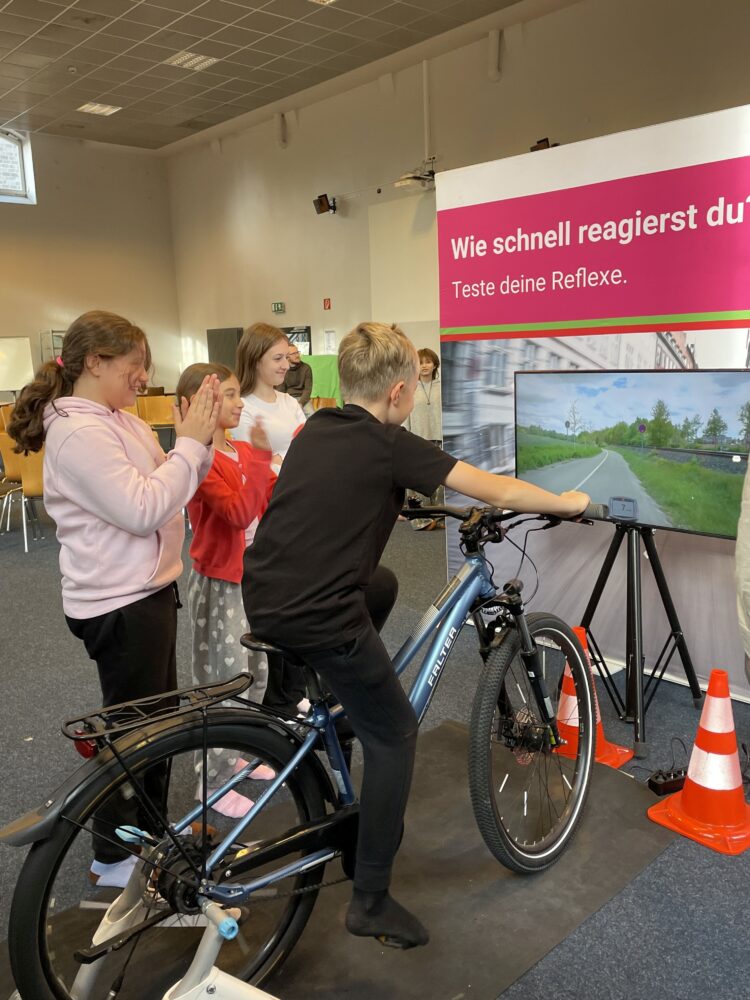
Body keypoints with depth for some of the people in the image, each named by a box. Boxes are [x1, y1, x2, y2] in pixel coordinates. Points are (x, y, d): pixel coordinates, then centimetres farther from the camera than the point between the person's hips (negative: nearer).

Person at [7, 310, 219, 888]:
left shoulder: (121, 421, 8)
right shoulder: (78, 433, -21)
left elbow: (172, 488, 8)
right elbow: (143, 510, -28)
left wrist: (198, 444, -7)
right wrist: (190, 443, -21)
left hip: (149, 589, 10)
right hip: (120, 603, -10)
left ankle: (150, 829, 43)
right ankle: (115, 856, 28)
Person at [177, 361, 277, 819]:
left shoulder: (244, 451, 7)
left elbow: (271, 501, 5)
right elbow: (239, 513, -31)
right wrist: (260, 456, -32)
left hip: (254, 578, 8)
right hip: (220, 584, -8)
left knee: (256, 673, 19)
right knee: (221, 683, 3)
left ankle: (241, 753, 38)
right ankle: (212, 781, 19)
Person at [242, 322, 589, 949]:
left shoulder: (314, 431, 12)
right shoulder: (389, 444, -8)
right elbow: (492, 489, -6)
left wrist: (402, 498, 45)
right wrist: (567, 503, 9)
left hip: (262, 602, 8)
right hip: (319, 619, -8)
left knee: (382, 584, 32)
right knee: (394, 736, 9)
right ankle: (371, 902, 17)